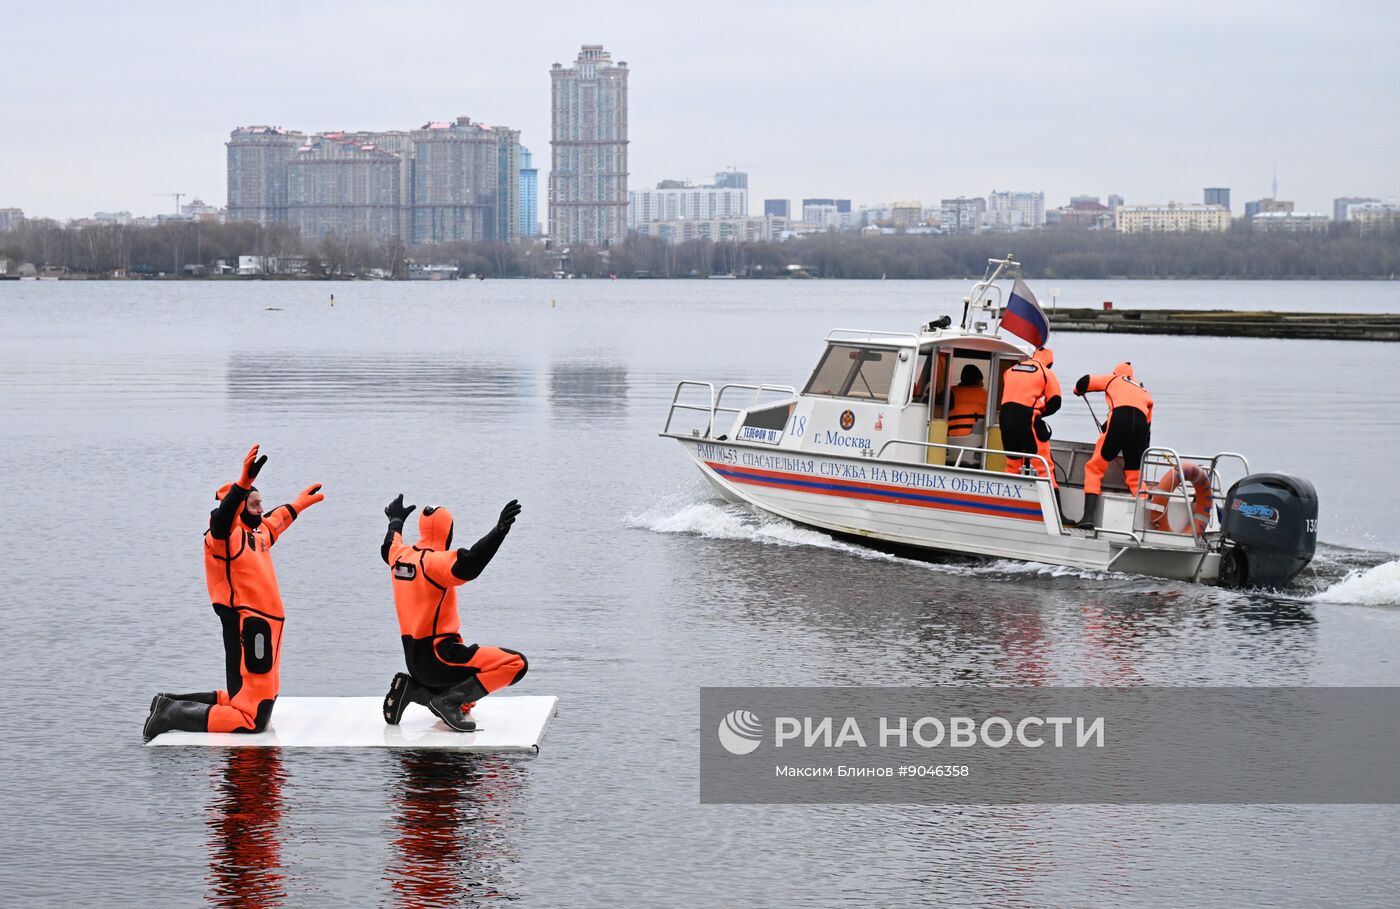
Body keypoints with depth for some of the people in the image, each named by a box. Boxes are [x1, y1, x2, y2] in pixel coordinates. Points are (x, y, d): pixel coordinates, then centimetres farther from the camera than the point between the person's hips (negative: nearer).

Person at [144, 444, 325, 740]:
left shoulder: (257, 532, 15)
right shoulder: (227, 536, -12)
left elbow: (276, 520, 38)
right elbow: (221, 519, -36)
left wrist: (298, 504, 53)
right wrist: (243, 482, -51)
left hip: (264, 628, 10)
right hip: (247, 630, -10)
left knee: (246, 701, 14)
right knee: (253, 720, -13)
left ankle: (171, 704, 20)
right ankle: (172, 716, -8)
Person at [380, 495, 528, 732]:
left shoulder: (400, 555, 8)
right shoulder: (436, 561, -16)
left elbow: (389, 547, 33)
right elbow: (467, 566, -37)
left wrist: (396, 520, 52)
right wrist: (499, 531, -41)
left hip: (413, 659, 9)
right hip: (439, 657, -9)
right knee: (516, 663, -17)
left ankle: (414, 688, 9)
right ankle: (449, 701, -19)